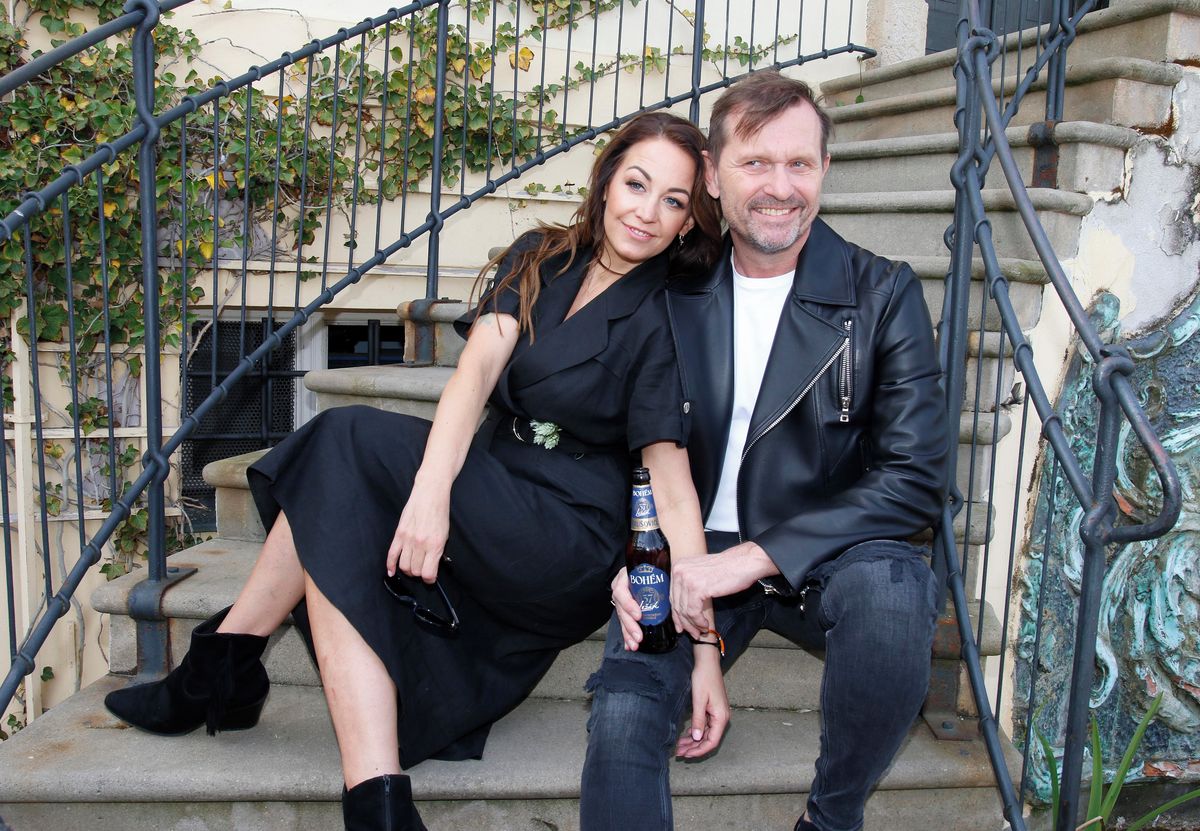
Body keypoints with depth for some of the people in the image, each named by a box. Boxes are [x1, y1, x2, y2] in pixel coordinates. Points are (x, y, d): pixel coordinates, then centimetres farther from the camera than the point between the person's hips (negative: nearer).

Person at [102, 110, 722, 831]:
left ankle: (223, 664, -5)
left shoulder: (660, 323, -6)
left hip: (572, 550, -6)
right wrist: (429, 490, -26)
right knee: (342, 546, -16)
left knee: (351, 442, -18)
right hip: (492, 512, 6)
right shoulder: (540, 260, 7)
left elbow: (671, 478, -11)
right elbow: (479, 365, -9)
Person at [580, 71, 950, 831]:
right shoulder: (672, 288, 2)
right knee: (622, 716, -26)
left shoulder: (883, 295, -4)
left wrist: (756, 557, -19)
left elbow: (917, 478, -10)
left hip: (821, 558, 0)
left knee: (890, 588, -33)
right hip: (689, 561, 1)